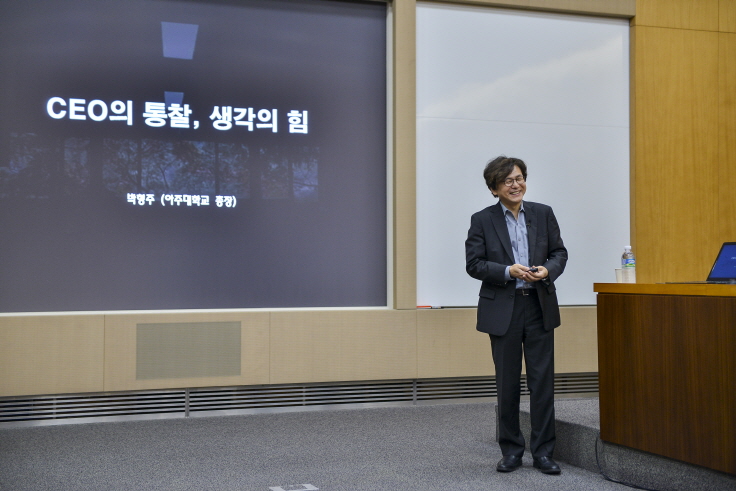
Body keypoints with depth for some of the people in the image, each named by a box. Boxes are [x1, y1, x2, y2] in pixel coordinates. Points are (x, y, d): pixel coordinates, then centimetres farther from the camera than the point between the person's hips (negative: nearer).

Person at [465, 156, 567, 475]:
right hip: (502, 310, -1)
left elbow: (560, 252, 9)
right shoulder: (482, 220, -1)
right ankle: (511, 451, 18)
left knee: (543, 381, 1)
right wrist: (508, 271, -19)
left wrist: (547, 269, -13)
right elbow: (473, 264, -5)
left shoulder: (543, 214, 6)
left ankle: (543, 452, 10)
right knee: (508, 384, 6)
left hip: (540, 307, 2)